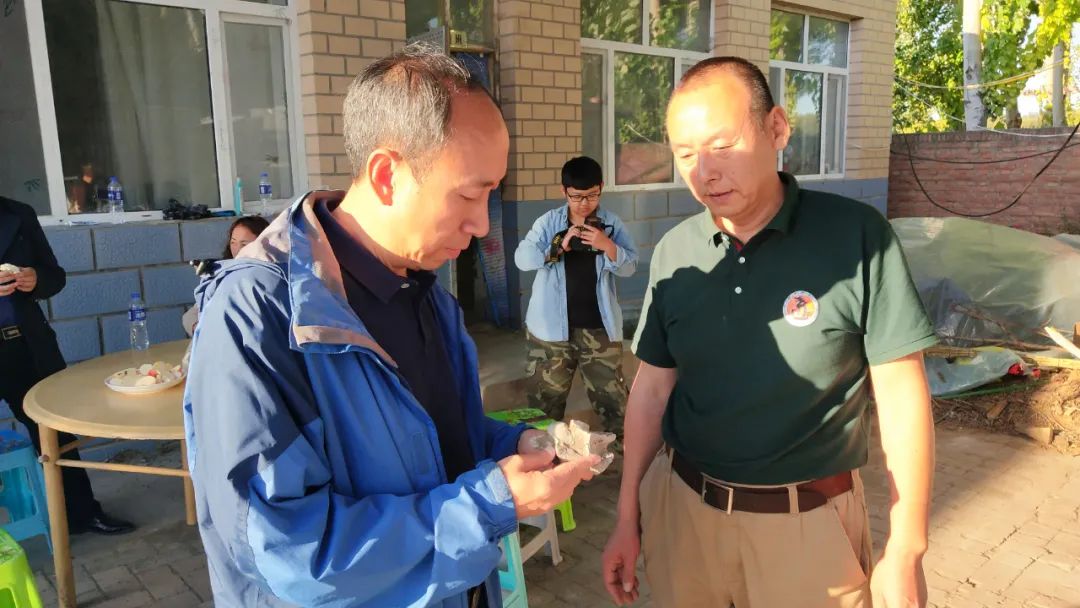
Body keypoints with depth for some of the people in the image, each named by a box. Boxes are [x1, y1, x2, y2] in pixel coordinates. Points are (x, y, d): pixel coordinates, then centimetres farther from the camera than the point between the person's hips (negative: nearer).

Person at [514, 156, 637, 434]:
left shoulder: (612, 224, 2)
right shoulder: (548, 222, 1)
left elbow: (630, 267, -4)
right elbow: (522, 258, -9)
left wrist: (606, 245, -22)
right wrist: (559, 246, -21)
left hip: (599, 326, 0)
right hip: (552, 327, 0)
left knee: (612, 395, 7)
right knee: (545, 399, 10)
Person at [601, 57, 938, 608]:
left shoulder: (858, 236, -13)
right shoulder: (673, 253, -3)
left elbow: (901, 395, -9)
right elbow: (653, 387, 3)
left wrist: (905, 550, -7)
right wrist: (628, 517, 5)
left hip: (809, 520, -2)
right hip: (681, 506, 3)